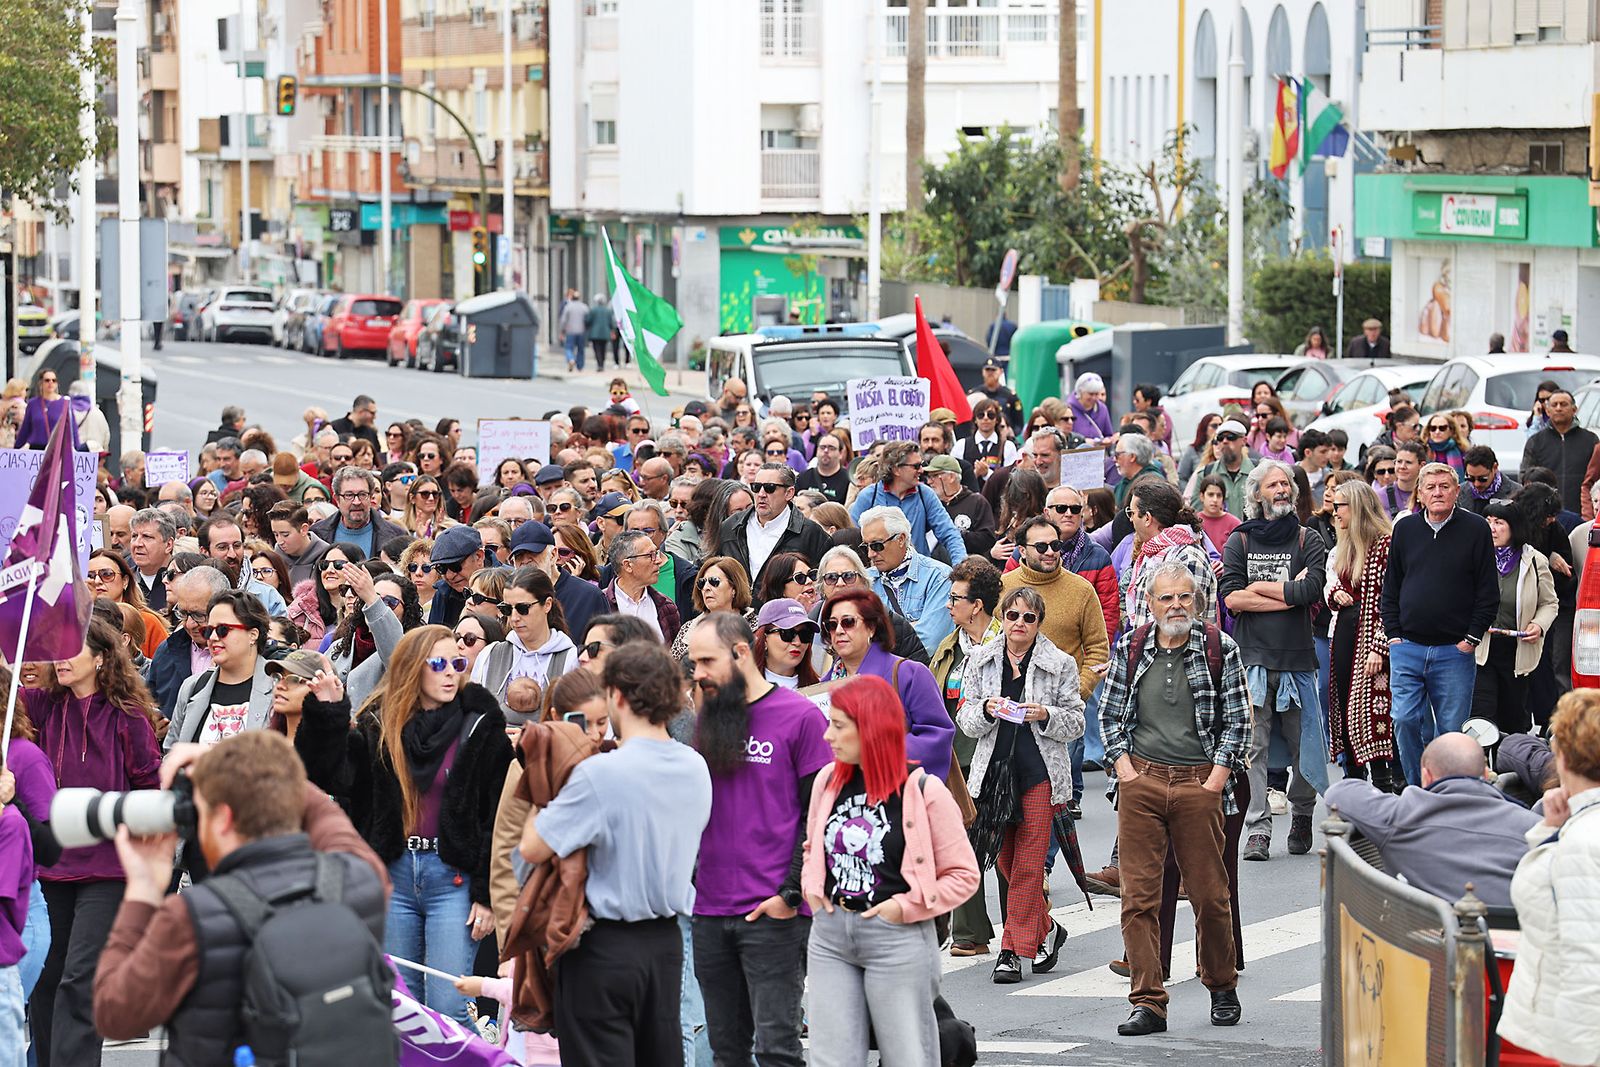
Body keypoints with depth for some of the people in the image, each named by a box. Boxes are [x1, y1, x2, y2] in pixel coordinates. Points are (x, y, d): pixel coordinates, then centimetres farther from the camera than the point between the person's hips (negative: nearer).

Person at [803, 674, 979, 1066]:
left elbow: (964, 875, -3)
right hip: (829, 937, 5)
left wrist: (906, 907, -11)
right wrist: (812, 887, 4)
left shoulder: (923, 791, -8)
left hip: (898, 940, -5)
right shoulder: (828, 781, 7)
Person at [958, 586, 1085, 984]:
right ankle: (1045, 930, 26)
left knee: (1028, 863, -5)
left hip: (1040, 772, -3)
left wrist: (1045, 715, -14)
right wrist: (986, 710, -12)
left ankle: (1015, 950, -1)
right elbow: (966, 721, 9)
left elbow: (1076, 724, 4)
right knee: (1006, 860, 7)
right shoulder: (980, 660, 9)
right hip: (994, 768, 3)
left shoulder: (1060, 664, 2)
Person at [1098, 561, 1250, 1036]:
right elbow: (1109, 712, 13)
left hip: (1199, 783, -1)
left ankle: (1222, 988, 24)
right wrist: (1123, 766, 1)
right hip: (1141, 781, 2)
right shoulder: (1130, 648, 7)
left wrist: (1218, 775, -5)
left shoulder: (1220, 648, 2)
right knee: (1138, 894, -3)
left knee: (1210, 893, 3)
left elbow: (1237, 717, 3)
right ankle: (1148, 1003, 0)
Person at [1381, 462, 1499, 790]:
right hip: (1408, 648, 2)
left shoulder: (1475, 529, 1)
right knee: (1405, 720, -7)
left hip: (1455, 651, -2)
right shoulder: (1405, 529, 9)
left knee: (1451, 730, 0)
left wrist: (1471, 639, -5)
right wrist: (1394, 634, 5)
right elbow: (1390, 588, 15)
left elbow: (1488, 592, 1)